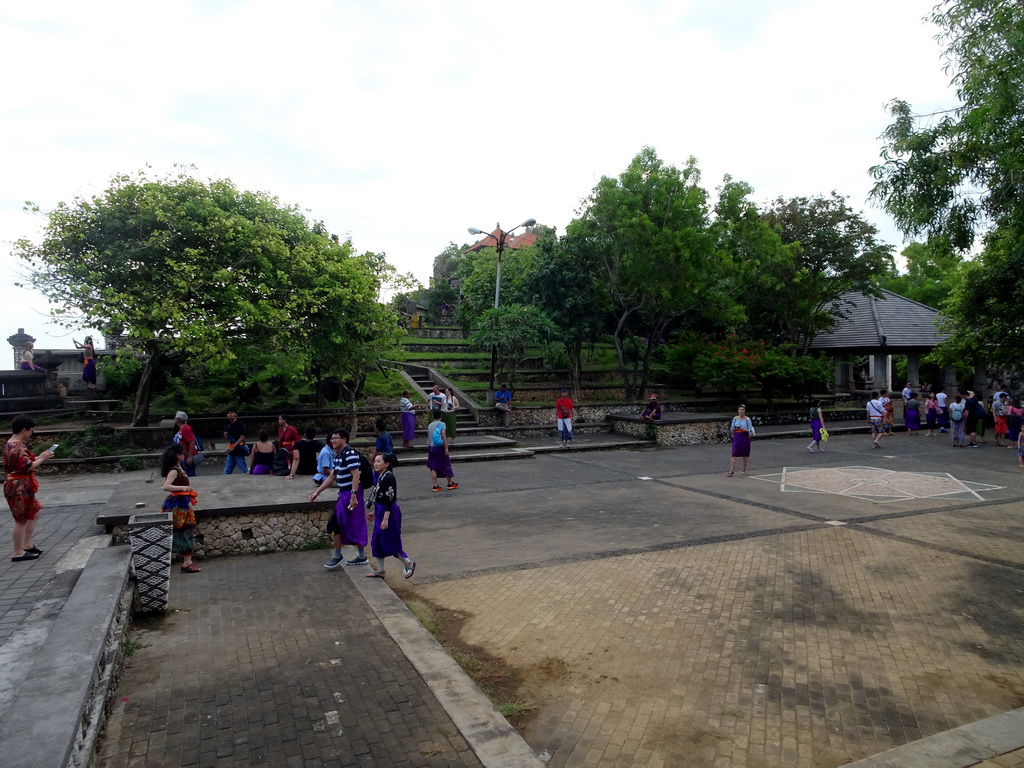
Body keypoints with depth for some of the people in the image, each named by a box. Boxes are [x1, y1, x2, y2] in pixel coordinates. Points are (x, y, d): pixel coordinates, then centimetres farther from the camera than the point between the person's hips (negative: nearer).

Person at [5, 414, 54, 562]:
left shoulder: (11, 444, 11)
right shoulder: (18, 447, -21)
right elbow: (27, 467, -24)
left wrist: (39, 457, 12)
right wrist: (42, 458, -12)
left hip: (19, 486, 11)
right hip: (19, 487, -11)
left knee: (35, 512, 20)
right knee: (21, 520, -1)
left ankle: (26, 545, 26)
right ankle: (18, 553, 9)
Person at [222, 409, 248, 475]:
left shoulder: (240, 424, -8)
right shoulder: (229, 425, 14)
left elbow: (242, 437, -14)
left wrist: (233, 447, -21)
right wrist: (226, 434, 1)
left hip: (239, 451, -8)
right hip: (231, 451, 8)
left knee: (244, 472, -6)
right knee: (226, 472, 8)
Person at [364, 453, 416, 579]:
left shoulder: (388, 478, -21)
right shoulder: (380, 476, 8)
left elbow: (390, 499, -23)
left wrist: (386, 518, -24)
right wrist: (374, 512, 21)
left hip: (389, 513, -10)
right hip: (381, 512, 10)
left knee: (390, 542, 0)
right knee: (376, 541, 13)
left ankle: (408, 563, 18)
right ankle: (380, 570, 24)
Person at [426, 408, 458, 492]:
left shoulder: (429, 425, 9)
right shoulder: (442, 424, -8)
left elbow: (428, 438, 12)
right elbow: (443, 436, -16)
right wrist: (446, 448, -15)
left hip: (431, 447, 5)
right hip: (440, 447, -5)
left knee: (433, 467, 5)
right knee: (446, 466, 9)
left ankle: (435, 486, 4)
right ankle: (450, 484, 19)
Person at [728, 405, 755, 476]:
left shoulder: (747, 419, -3)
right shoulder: (735, 418, 6)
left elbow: (750, 430, -5)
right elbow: (732, 428, 11)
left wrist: (744, 430, -22)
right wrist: (734, 428, -10)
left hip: (745, 437, -2)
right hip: (736, 437, 2)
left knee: (745, 454, 9)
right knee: (734, 454, -6)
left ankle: (744, 470, 26)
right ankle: (731, 471, -9)